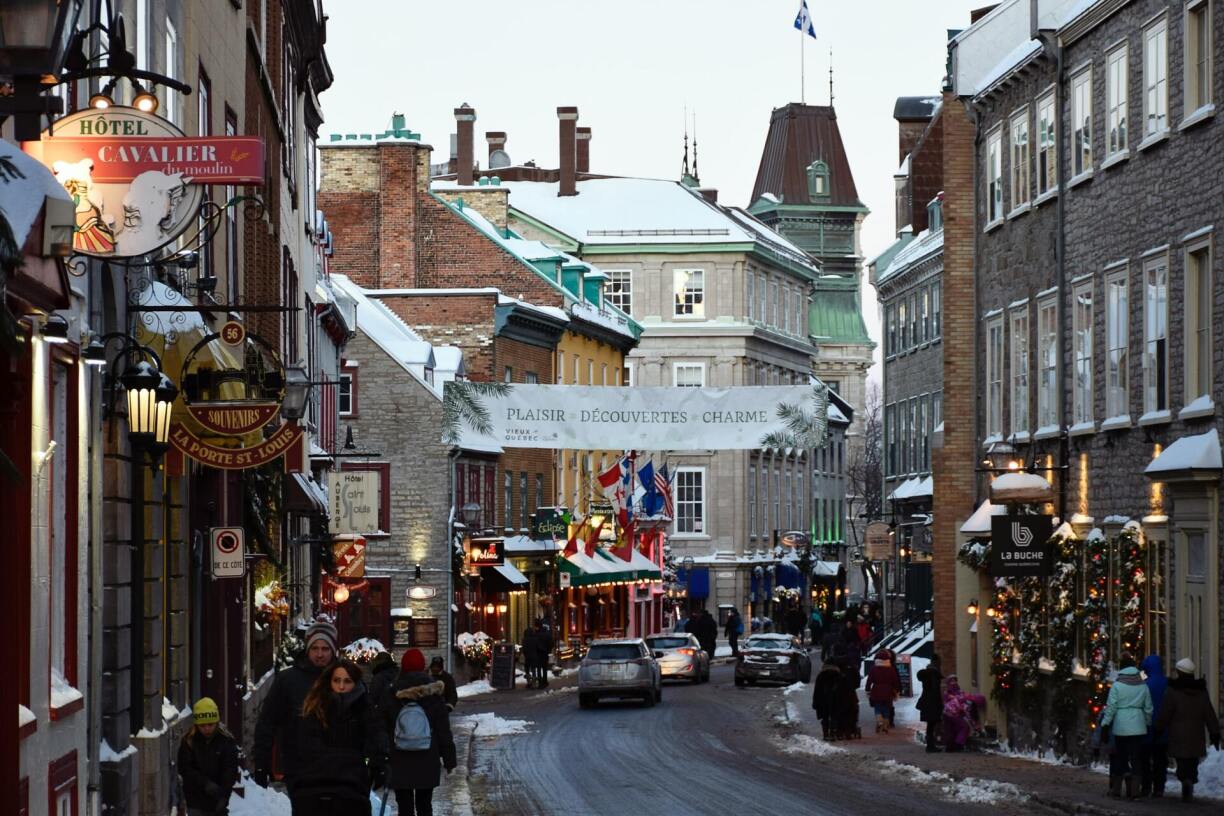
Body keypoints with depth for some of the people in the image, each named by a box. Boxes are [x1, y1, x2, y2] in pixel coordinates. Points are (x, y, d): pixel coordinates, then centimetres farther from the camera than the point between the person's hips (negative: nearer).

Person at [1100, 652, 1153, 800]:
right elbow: (1148, 708, 11)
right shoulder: (1143, 686, 4)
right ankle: (1134, 790, 0)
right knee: (1135, 758, 4)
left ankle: (1116, 789, 11)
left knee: (1119, 758, 8)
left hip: (1120, 727, -2)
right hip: (1138, 727, 2)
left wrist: (1105, 725, -3)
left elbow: (1110, 708, -8)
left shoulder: (1117, 685, -7)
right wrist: (1148, 724, 23)